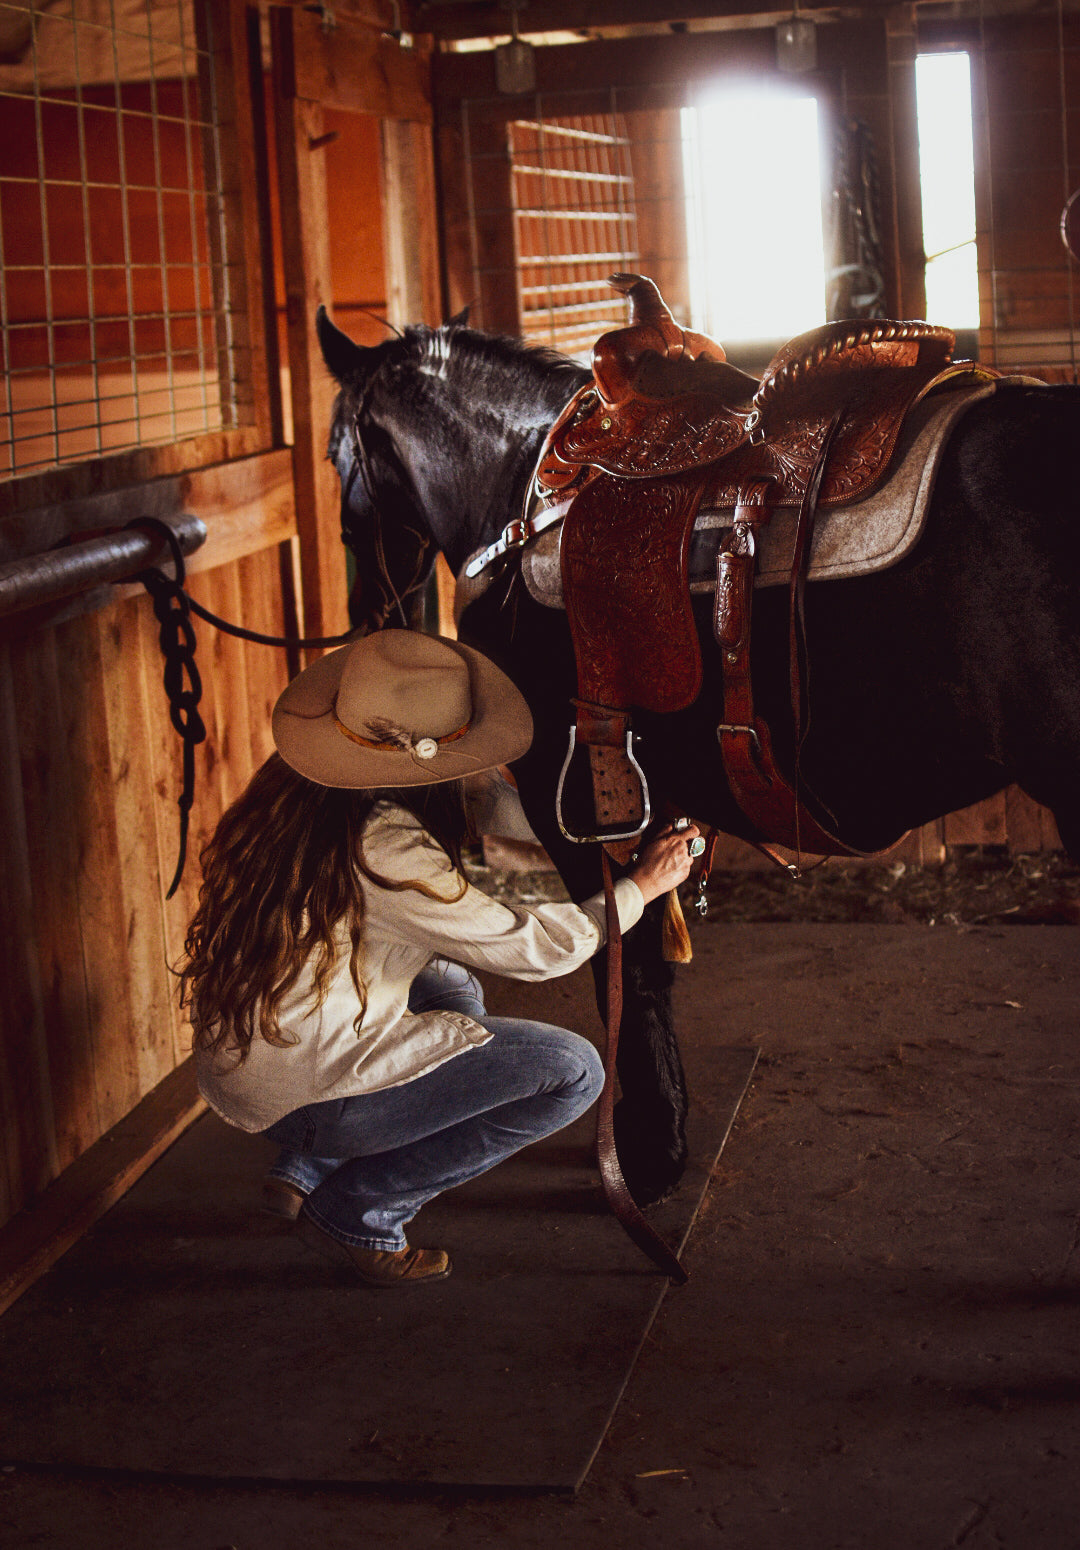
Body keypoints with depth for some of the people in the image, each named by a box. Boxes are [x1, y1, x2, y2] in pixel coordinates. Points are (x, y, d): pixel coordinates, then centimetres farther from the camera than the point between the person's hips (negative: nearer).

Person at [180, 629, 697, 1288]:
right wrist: (642, 884, 0)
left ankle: (307, 1169, 18)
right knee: (573, 1069, -6)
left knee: (453, 985, 30)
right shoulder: (385, 849, -24)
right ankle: (355, 1210, 1)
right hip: (300, 1097, -9)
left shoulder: (295, 791, 1)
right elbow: (531, 948, -13)